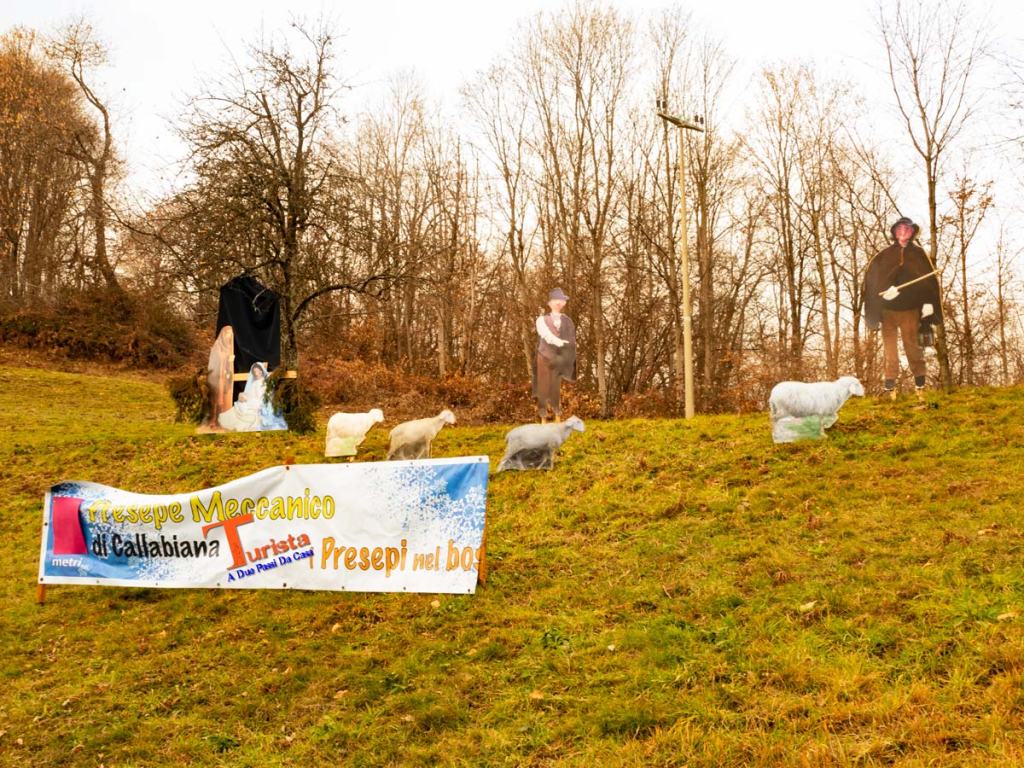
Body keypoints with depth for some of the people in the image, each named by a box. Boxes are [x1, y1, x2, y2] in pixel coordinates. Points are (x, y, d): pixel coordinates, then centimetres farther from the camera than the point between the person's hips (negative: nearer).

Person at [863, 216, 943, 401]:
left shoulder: (919, 254, 8)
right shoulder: (884, 256, 9)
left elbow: (929, 280, 3)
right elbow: (872, 278, 2)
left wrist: (928, 303, -6)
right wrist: (884, 289, -16)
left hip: (910, 309, -1)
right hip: (888, 309, 1)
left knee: (913, 347, -1)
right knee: (890, 349, 2)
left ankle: (920, 386, 3)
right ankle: (890, 388, 4)